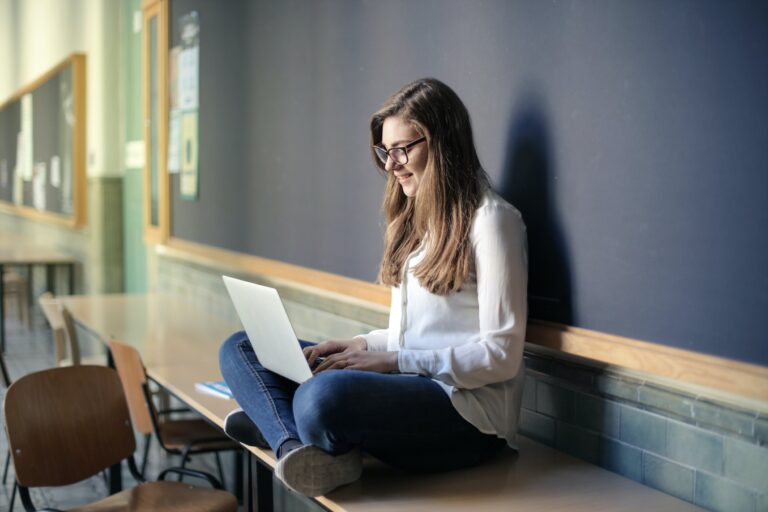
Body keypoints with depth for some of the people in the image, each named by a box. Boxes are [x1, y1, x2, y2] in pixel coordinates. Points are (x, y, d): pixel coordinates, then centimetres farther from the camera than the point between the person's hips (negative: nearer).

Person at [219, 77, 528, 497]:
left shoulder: (490, 219, -8)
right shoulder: (415, 220, 19)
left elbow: (501, 355, -13)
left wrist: (393, 360, -17)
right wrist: (363, 345, 2)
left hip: (468, 409, -9)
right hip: (406, 385, 9)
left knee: (323, 396, -39)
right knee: (239, 349, 3)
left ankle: (274, 426, -6)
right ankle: (299, 451, -22)